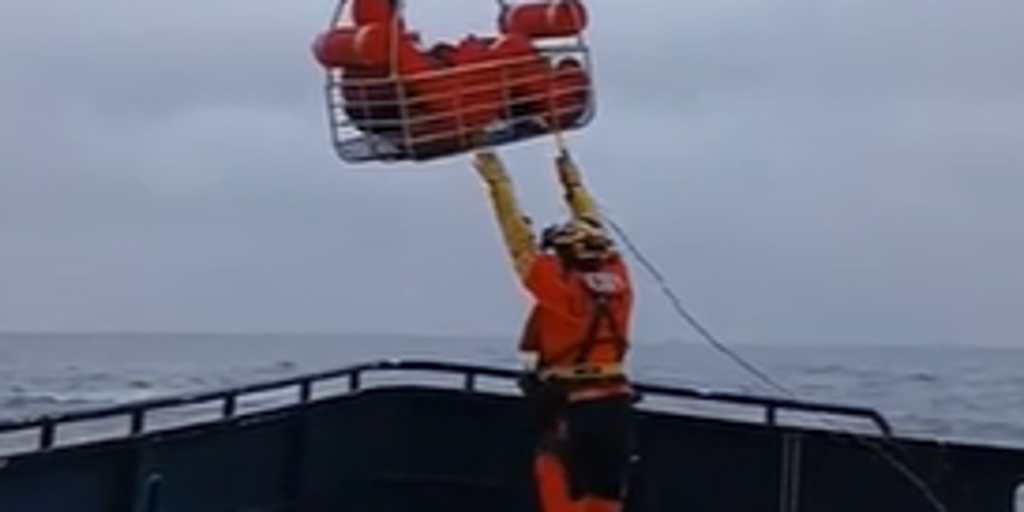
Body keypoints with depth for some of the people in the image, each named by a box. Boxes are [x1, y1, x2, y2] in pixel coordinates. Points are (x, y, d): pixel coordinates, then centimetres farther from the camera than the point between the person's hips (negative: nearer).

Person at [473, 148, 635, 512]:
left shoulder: (561, 289, -12)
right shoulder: (617, 281, 3)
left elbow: (521, 243, -7)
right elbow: (592, 232, 17)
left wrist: (498, 182, 0)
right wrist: (573, 184, 29)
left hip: (574, 410, -6)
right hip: (616, 405, 6)